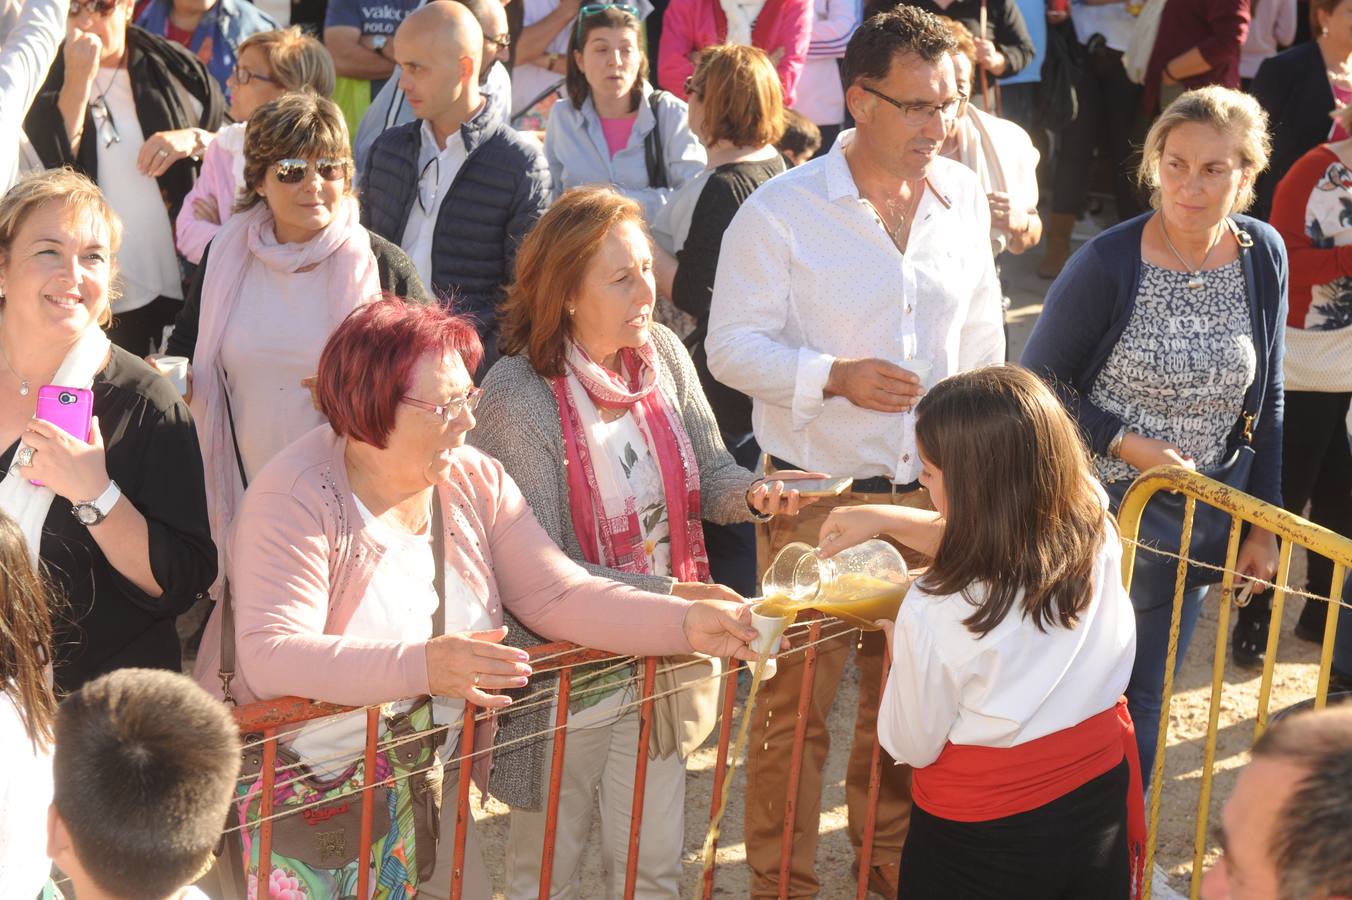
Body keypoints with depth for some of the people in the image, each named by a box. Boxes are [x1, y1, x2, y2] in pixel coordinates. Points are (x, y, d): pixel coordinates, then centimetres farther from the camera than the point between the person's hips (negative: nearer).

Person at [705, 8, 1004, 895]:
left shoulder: (965, 199, 4)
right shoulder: (781, 211, -11)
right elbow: (733, 346, -10)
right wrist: (834, 378, -24)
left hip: (932, 493, 4)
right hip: (817, 498, -4)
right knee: (797, 701, 4)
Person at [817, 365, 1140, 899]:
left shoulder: (933, 615, -29)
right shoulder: (1097, 535, -14)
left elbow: (911, 747, -12)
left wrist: (898, 645, 3)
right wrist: (887, 519, 9)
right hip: (1099, 801, 5)